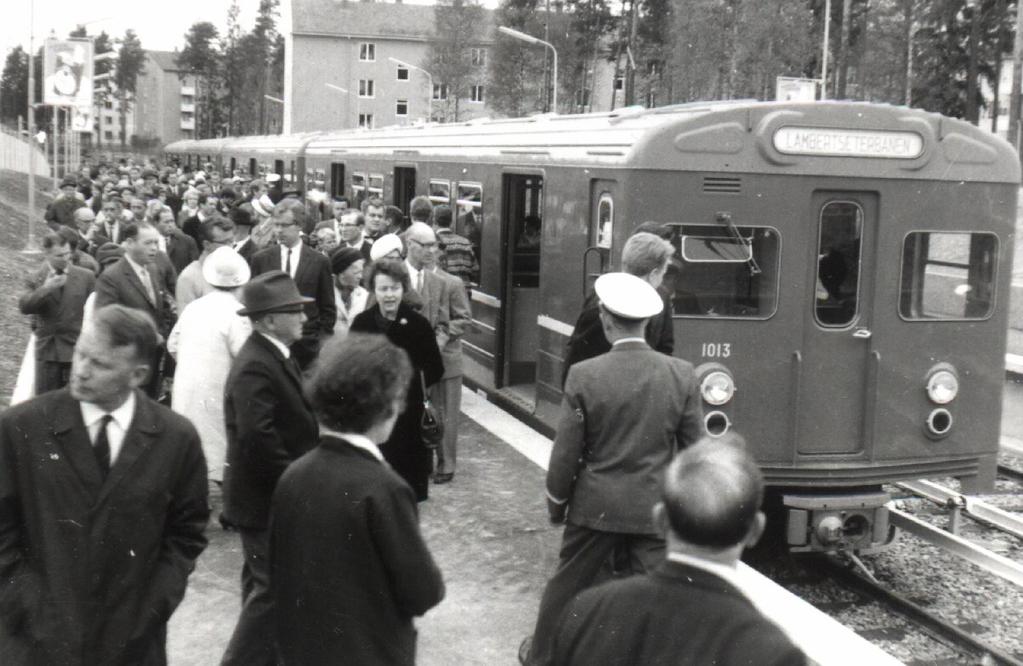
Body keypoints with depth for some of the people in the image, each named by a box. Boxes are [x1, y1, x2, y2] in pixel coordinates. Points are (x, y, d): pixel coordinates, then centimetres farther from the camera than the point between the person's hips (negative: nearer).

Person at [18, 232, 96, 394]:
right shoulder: (35, 278, 3)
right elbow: (24, 307, -9)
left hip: (77, 348, -1)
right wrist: (45, 288, -21)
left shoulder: (86, 276, 1)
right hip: (47, 350, 1)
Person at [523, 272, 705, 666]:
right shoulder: (682, 375, -7)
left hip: (596, 506, 0)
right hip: (657, 508, 1)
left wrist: (556, 503, 9)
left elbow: (566, 452, -6)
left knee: (565, 589, 19)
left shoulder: (584, 375, -13)